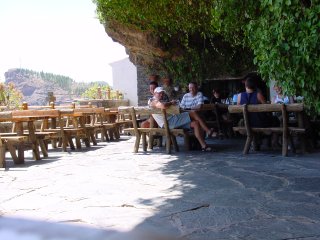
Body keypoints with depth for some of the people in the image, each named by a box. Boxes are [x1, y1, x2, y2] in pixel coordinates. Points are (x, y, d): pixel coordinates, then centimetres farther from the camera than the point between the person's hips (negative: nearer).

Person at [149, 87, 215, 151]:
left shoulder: (160, 101, 32)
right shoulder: (154, 101, -4)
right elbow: (164, 106, -25)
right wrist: (171, 102, -8)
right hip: (170, 122, -11)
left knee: (196, 123, -2)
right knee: (193, 113, -15)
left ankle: (204, 145, -11)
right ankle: (208, 131, -10)